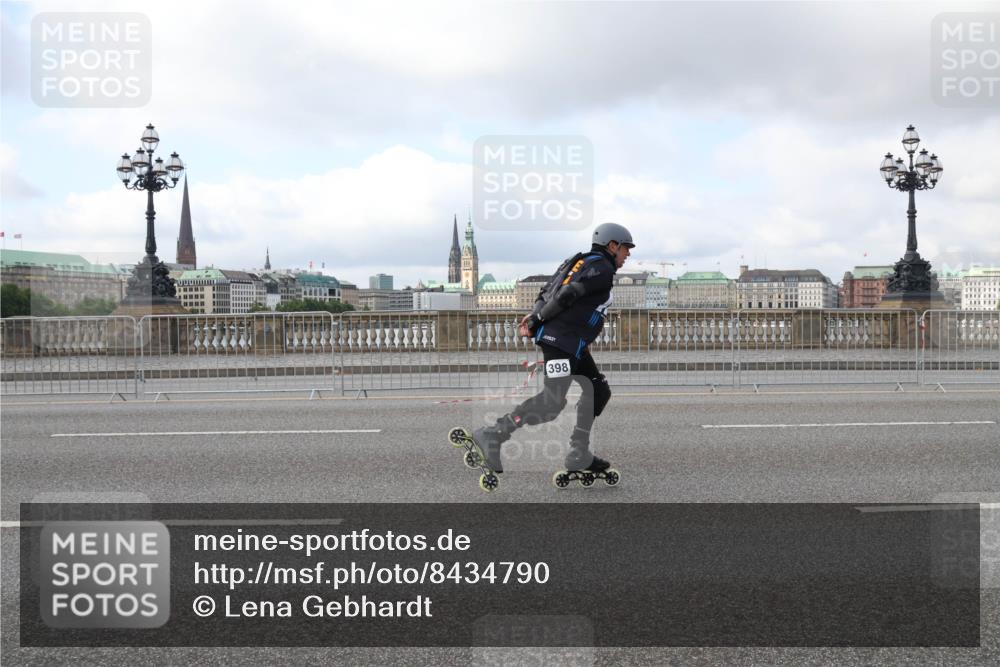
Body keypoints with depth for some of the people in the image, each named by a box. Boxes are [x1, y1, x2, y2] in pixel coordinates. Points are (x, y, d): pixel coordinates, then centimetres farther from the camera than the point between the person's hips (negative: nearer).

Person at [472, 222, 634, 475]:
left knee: (599, 392, 12)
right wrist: (535, 322, -10)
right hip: (562, 339, -11)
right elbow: (565, 297, -17)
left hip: (573, 344, 11)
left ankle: (578, 454, 10)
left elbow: (547, 292, 13)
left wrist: (534, 316, -1)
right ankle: (492, 436, -13)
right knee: (552, 401, -15)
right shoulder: (602, 269, -9)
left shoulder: (583, 262, 22)